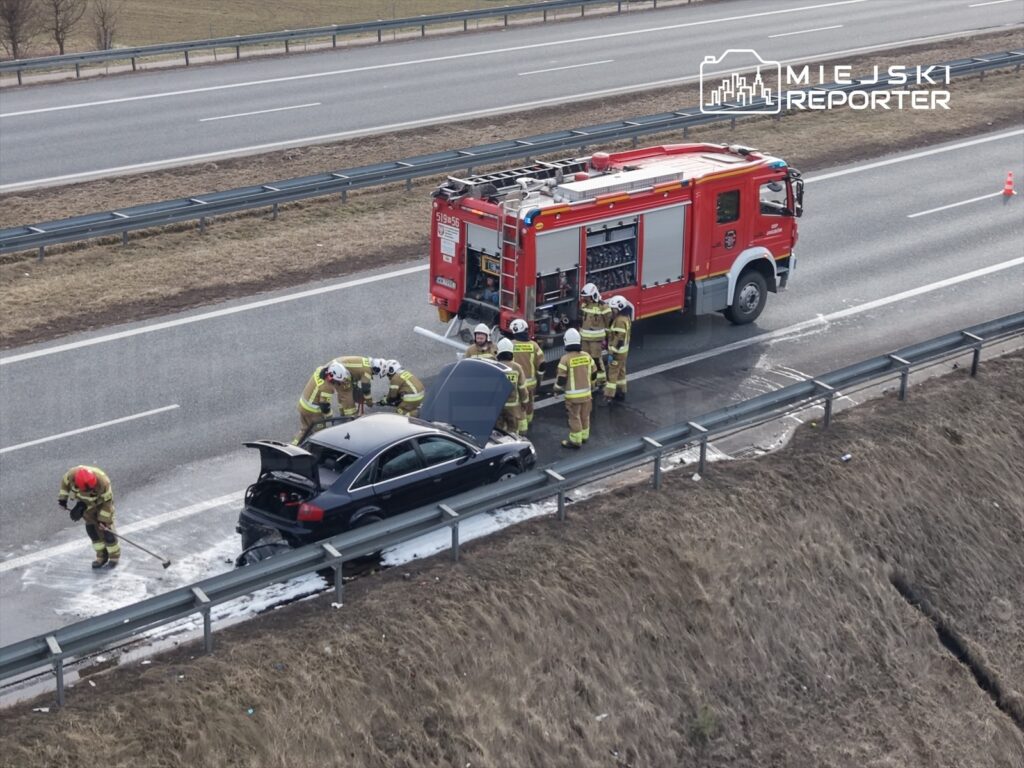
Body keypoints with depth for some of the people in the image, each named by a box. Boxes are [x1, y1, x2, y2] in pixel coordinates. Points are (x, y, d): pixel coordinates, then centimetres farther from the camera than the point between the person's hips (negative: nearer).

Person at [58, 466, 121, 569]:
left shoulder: (102, 482, -41)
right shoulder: (72, 474, -34)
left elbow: (107, 501, -24)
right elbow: (65, 481, -7)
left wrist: (103, 519, -21)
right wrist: (62, 498, -3)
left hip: (102, 501, -4)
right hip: (86, 502, 4)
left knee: (106, 528, -4)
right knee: (91, 528, 4)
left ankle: (115, 556, 17)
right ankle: (102, 556, 20)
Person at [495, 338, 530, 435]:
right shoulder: (517, 368, -6)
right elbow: (522, 388, -2)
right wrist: (524, 401, 13)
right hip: (513, 405, 0)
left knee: (500, 430, 11)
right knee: (513, 430, 10)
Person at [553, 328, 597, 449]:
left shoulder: (565, 359, -17)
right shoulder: (587, 356, -1)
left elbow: (561, 378, -14)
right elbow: (593, 374, 9)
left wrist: (557, 390, 3)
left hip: (573, 395, -5)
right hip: (586, 392, 5)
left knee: (574, 417, 3)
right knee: (585, 416, 18)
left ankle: (575, 441, 9)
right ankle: (584, 436, 32)